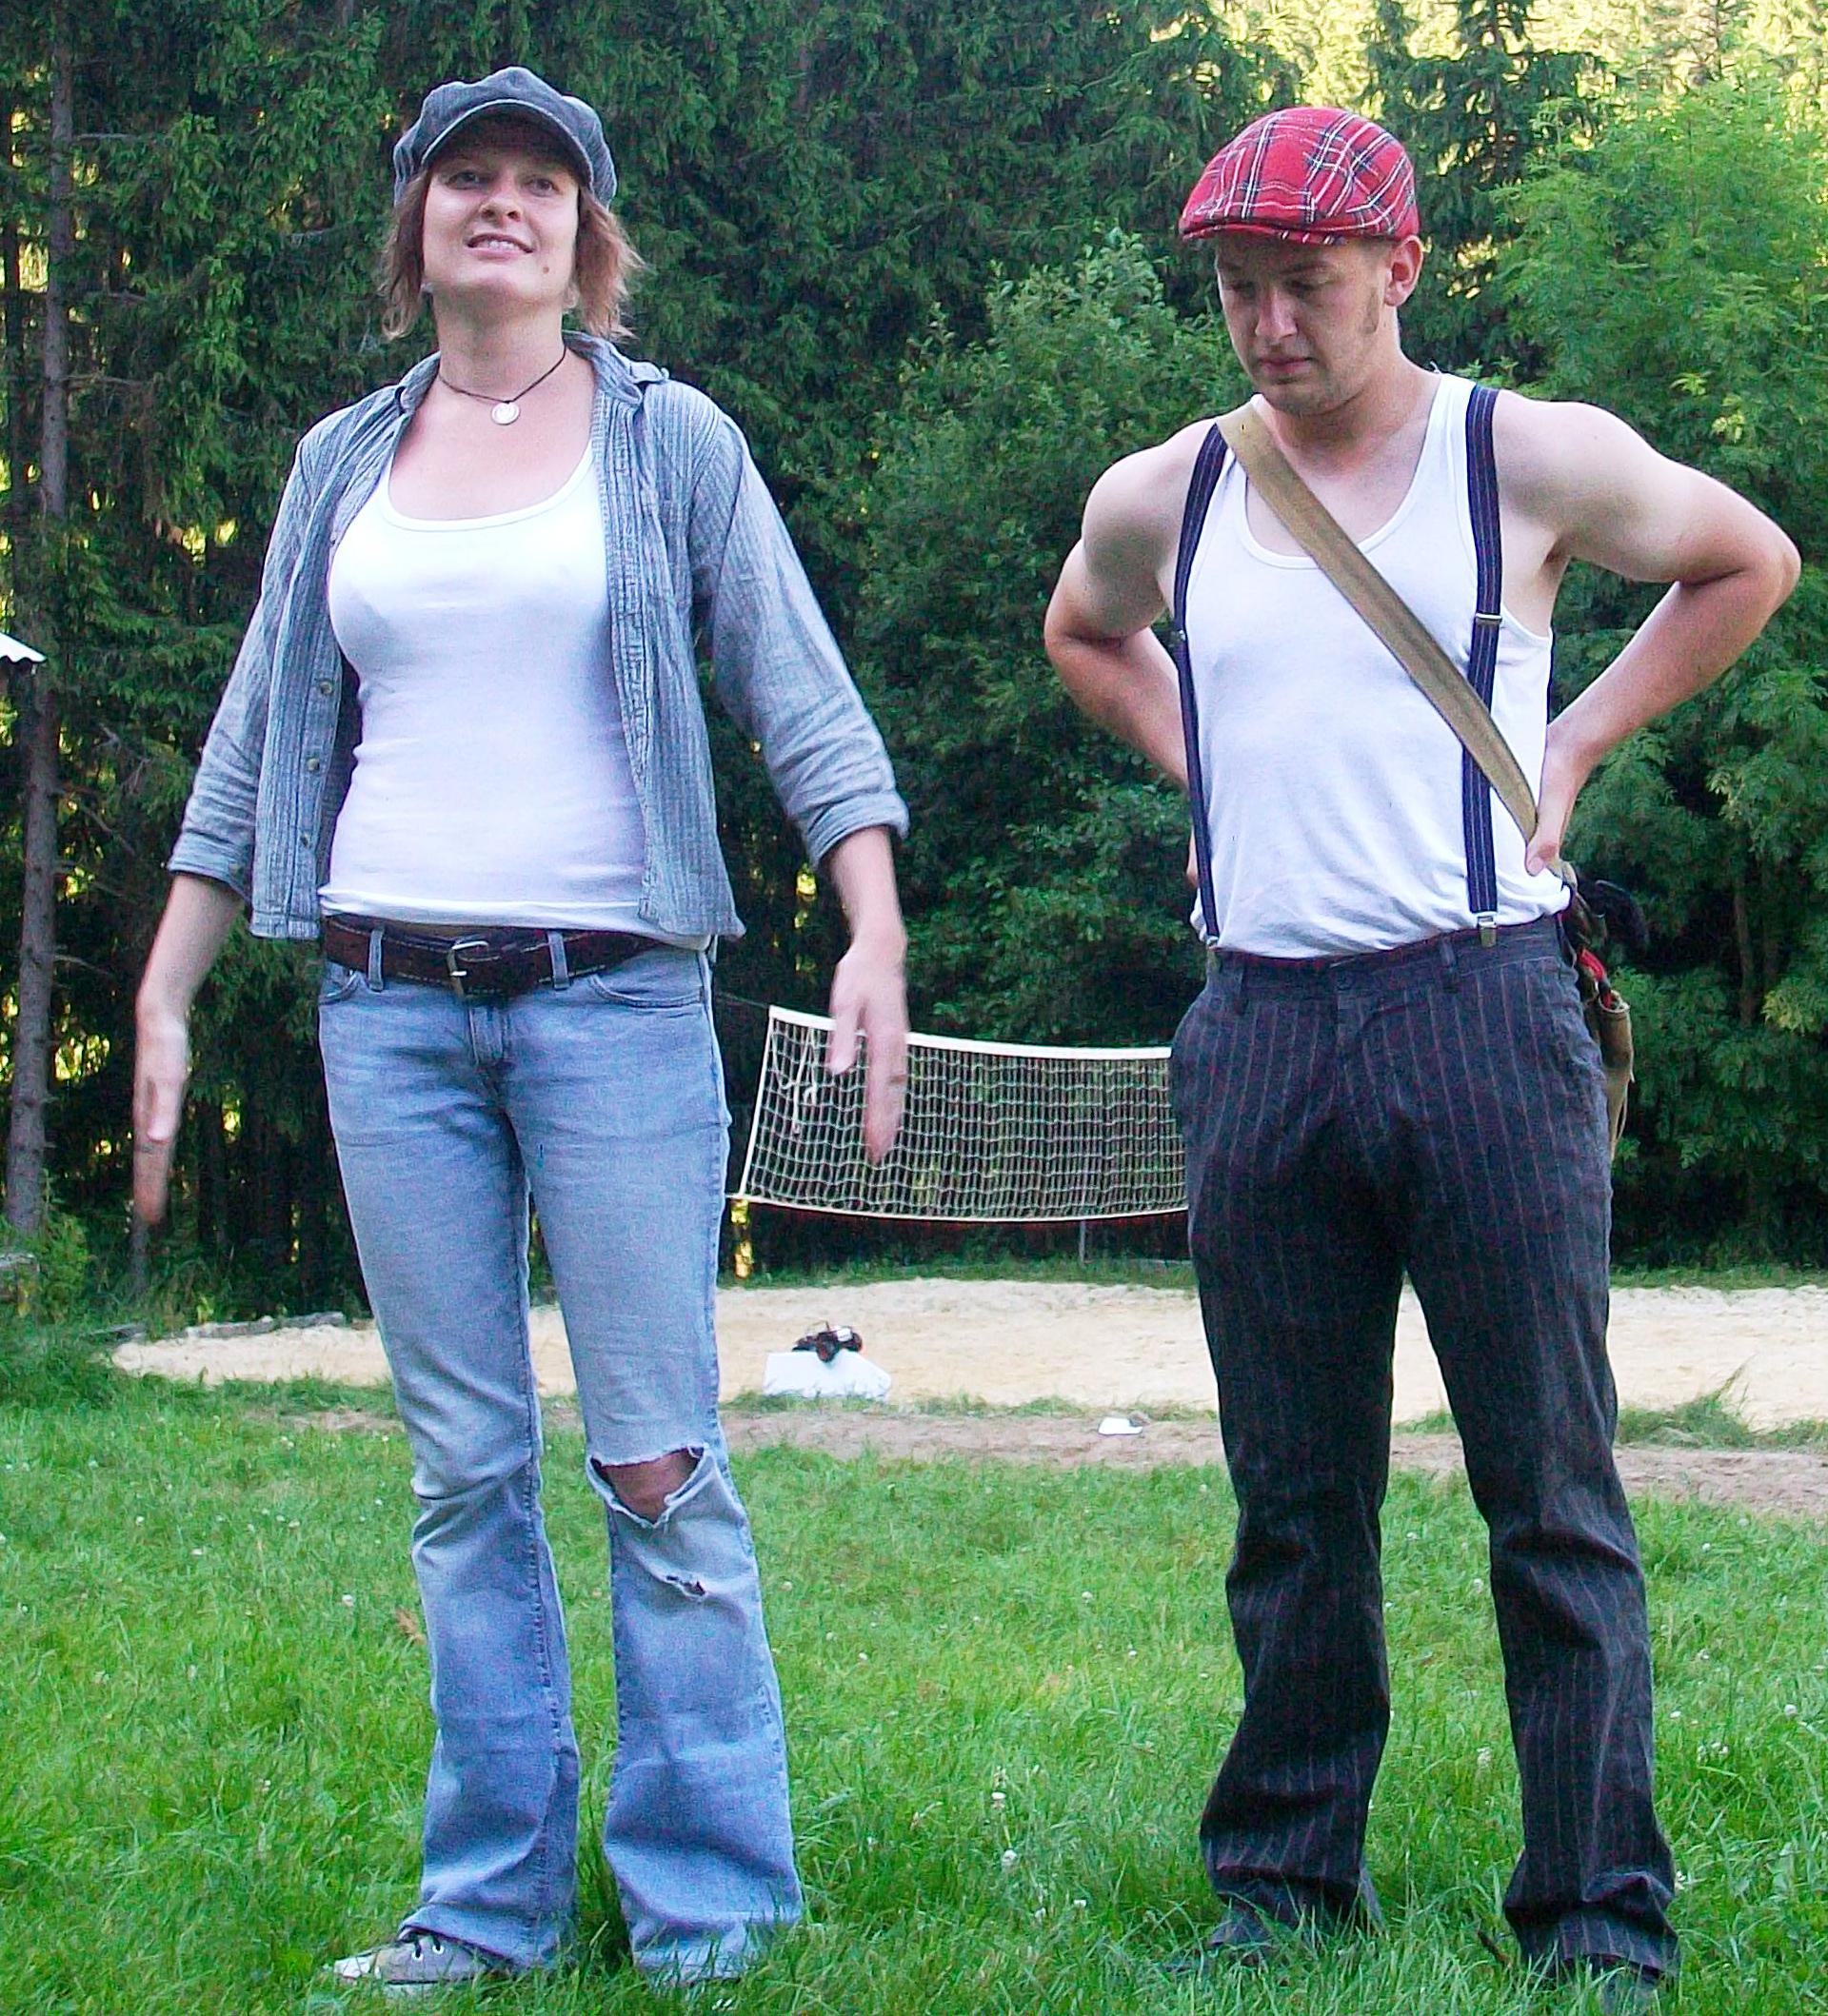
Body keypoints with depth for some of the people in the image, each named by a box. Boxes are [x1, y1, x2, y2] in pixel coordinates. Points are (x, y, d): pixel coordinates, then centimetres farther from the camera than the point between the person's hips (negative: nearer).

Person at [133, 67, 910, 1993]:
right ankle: (488, 1904, 11)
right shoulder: (344, 464, 14)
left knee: (657, 1468, -5)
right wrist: (161, 1002, 13)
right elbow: (253, 749, 17)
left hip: (612, 993, -3)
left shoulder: (671, 441, 6)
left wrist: (874, 935, -12)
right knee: (461, 1472, 5)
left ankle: (709, 1916, 1)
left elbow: (802, 701, 2)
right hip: (390, 1002, 3)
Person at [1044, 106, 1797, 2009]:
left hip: (1481, 1011, -3)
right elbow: (1082, 636, 32)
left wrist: (1578, 735, 6)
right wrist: (1201, 758, 14)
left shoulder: (1534, 460, 0)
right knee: (1292, 1508, 9)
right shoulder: (1155, 501, 9)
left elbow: (1748, 562, 16)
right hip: (1260, 1030, 3)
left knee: (1552, 1498, -1)